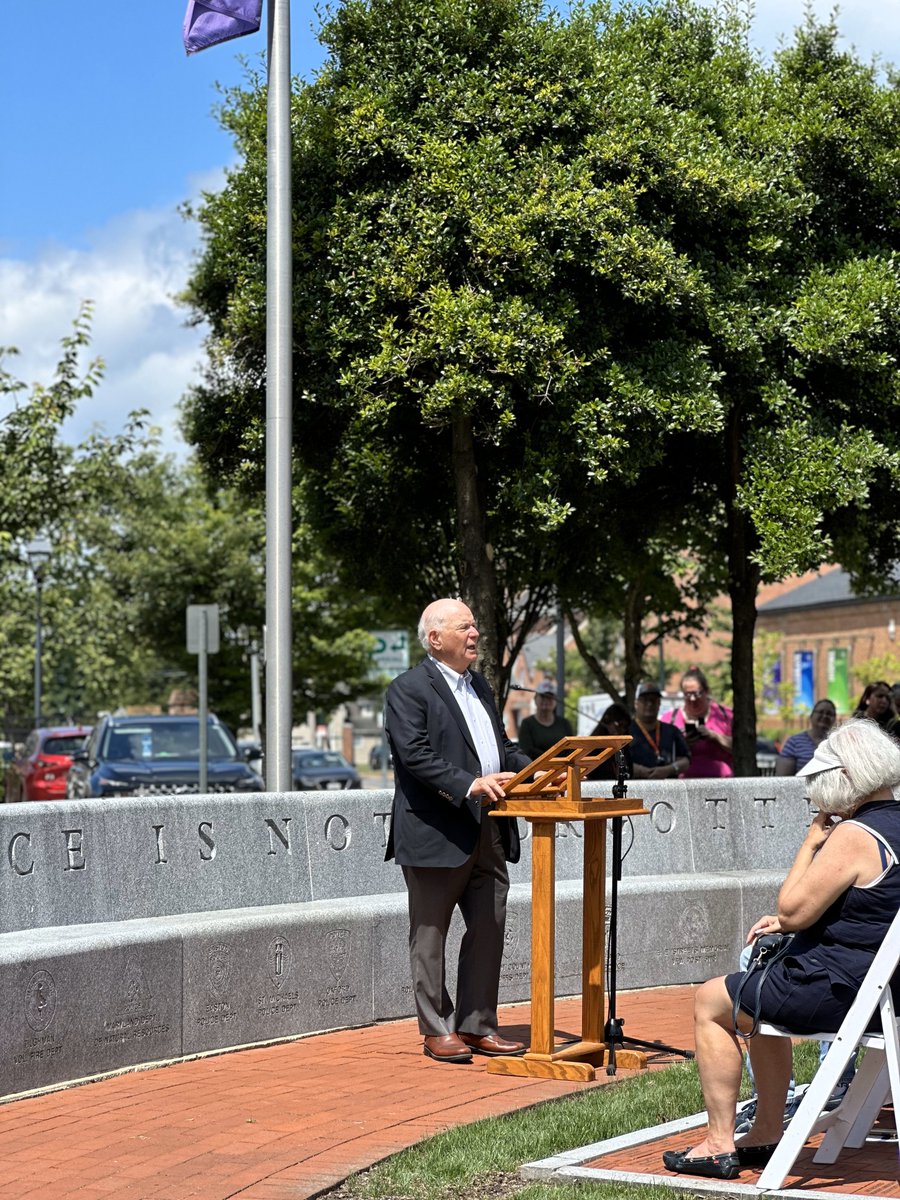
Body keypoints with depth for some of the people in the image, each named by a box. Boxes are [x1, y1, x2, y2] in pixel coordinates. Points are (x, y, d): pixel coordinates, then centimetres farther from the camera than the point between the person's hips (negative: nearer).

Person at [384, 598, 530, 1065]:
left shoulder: (478, 684, 18)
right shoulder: (408, 689, -8)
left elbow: (501, 747, 22)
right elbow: (417, 755, -19)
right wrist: (469, 785, -28)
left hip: (488, 833, 8)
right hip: (436, 833, -8)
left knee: (489, 930, 9)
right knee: (430, 936, 3)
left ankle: (477, 1025, 18)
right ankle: (436, 1030, 11)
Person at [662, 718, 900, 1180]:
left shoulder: (854, 835, -23)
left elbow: (793, 911, -21)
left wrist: (810, 844, -10)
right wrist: (789, 921, 11)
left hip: (840, 988, -10)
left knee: (710, 1003, 7)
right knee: (761, 1002, 32)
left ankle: (719, 1145, 8)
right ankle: (766, 1136, 33)